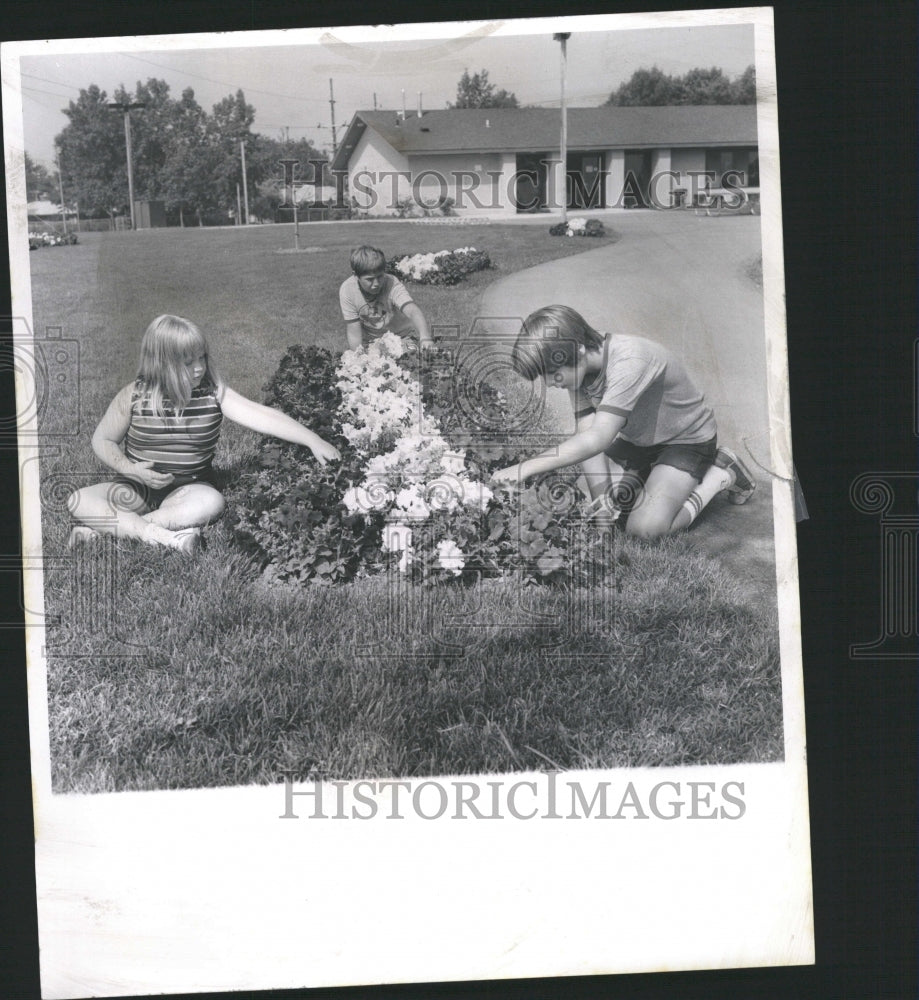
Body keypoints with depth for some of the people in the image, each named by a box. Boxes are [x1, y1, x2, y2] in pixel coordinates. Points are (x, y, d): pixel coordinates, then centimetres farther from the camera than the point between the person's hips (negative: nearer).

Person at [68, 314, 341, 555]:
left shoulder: (213, 393, -10)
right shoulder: (134, 396, -10)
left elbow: (261, 415, -21)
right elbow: (103, 440, 1)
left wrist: (313, 440, -31)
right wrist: (130, 469, -18)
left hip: (189, 489, 0)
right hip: (137, 487, 0)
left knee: (211, 502, -34)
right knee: (79, 502, -22)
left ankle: (108, 525, -27)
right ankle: (167, 537, -33)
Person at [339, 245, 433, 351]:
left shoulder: (393, 285, -29)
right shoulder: (346, 290, -22)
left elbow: (412, 311, -47)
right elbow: (353, 334, -17)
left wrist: (425, 337, -66)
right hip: (370, 342, 2)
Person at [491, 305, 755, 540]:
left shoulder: (630, 362, -36)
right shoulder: (579, 369, -13)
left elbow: (597, 439, -43)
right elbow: (587, 432, -14)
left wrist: (525, 468, -46)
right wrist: (602, 496, -27)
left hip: (687, 440, -7)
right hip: (637, 440, 7)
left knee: (646, 527, -24)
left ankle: (720, 474, -1)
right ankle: (641, 477, 20)